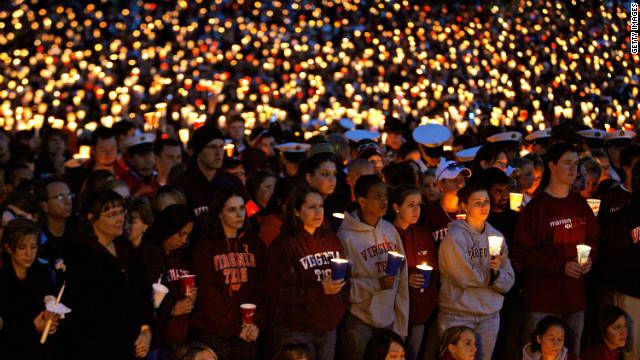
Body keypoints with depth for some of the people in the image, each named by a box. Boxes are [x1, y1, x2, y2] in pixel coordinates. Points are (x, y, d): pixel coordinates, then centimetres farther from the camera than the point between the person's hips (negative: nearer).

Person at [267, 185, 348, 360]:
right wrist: (321, 290, -19)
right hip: (295, 331, -6)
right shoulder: (284, 245, -10)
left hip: (329, 329, 6)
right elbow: (278, 292, -16)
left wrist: (342, 307, 5)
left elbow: (343, 279, 19)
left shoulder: (331, 239, 10)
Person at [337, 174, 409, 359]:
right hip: (358, 322, -5)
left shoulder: (390, 230, 7)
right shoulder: (346, 236, -9)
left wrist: (401, 325, 9)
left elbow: (401, 280, 11)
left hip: (388, 321, 5)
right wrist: (376, 284, -18)